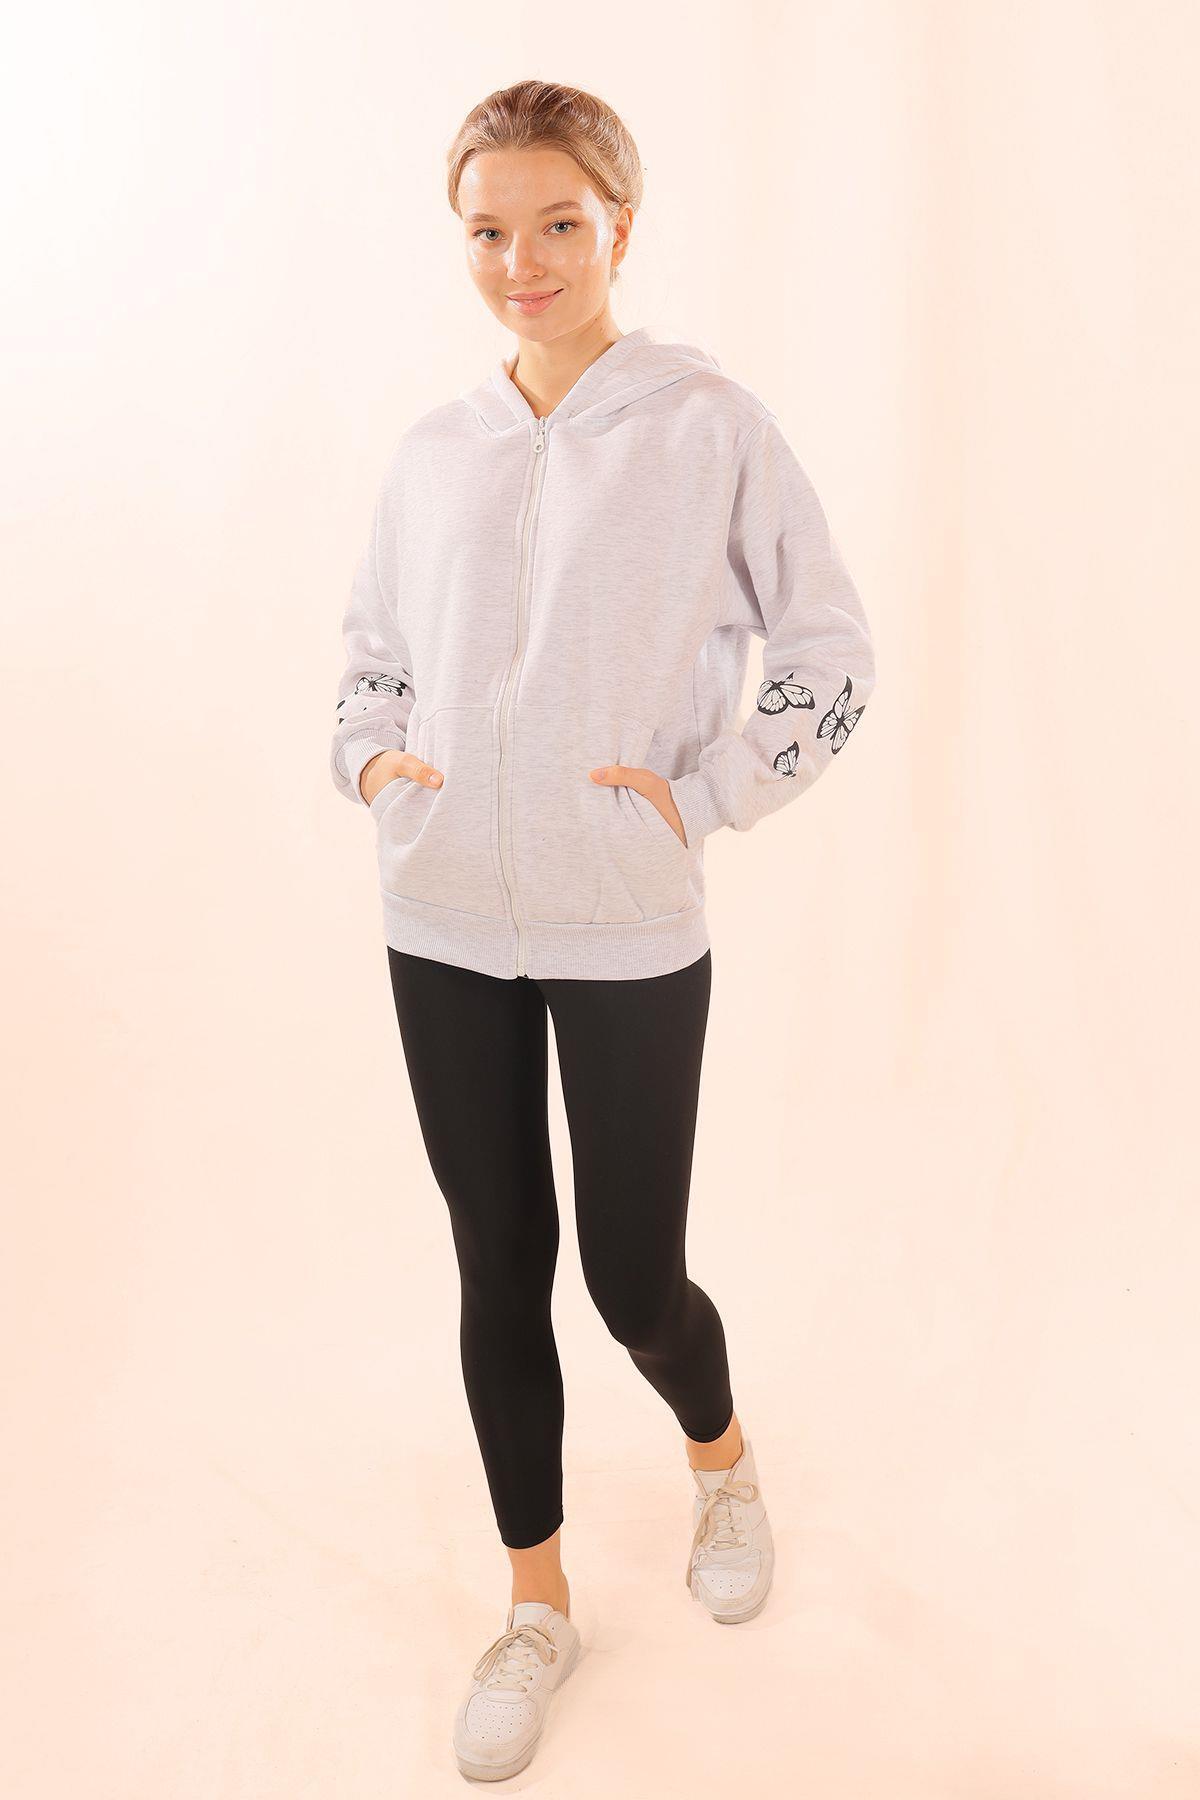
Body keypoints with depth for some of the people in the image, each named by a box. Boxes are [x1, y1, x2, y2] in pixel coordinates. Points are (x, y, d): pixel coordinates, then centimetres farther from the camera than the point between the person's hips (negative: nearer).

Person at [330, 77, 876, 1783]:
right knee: (501, 1269, 11)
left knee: (634, 1278, 4)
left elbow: (831, 653, -2)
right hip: (446, 928, 4)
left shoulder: (708, 423, -5)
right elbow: (373, 650, 19)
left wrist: (705, 794, -10)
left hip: (630, 933, -3)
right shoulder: (431, 450, 6)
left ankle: (723, 1460, 41)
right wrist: (372, 754, 1)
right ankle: (538, 1603, 32)